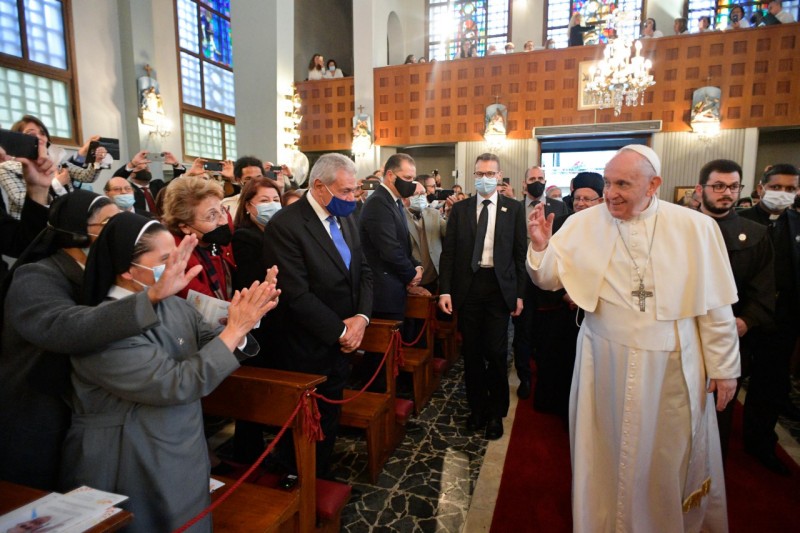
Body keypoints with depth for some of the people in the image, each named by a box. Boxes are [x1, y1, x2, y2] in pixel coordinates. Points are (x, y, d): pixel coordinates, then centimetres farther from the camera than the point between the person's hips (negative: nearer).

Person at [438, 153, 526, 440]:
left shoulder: (514, 209, 4)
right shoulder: (459, 209, 6)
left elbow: (520, 253, 3)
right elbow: (448, 252, 4)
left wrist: (520, 294, -1)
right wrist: (445, 290, -4)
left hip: (499, 287, -1)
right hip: (467, 287, 2)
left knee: (496, 353, 1)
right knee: (472, 353, 10)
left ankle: (496, 413, 22)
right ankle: (477, 409, 28)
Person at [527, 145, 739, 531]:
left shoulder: (695, 227, -5)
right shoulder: (583, 224, -5)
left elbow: (715, 304, -2)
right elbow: (549, 280, -4)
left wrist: (724, 366, 1)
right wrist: (541, 247, -23)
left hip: (674, 367, 0)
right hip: (607, 364, 0)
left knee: (672, 455, 17)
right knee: (607, 451, 15)